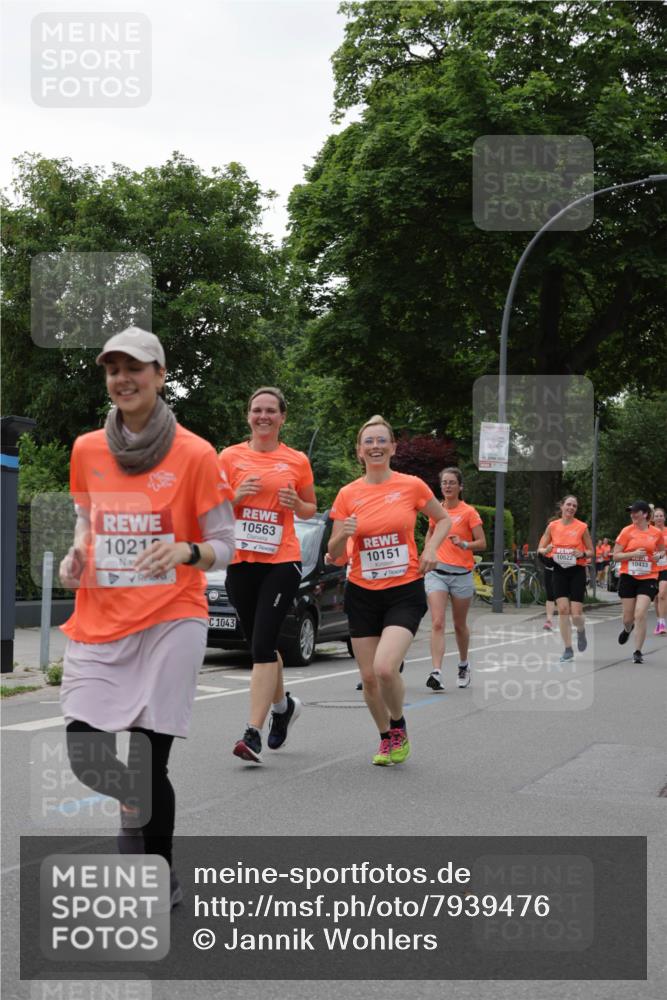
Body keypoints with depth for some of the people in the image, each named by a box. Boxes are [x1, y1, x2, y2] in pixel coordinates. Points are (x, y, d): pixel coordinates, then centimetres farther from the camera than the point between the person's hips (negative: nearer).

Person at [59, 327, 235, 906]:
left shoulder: (195, 454, -5)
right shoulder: (86, 450, 7)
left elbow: (224, 544, 0)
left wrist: (185, 552, -21)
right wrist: (77, 554, 2)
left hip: (171, 620, -3)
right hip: (99, 622, 4)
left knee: (149, 765, -4)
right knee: (84, 753, -7)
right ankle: (134, 804, 31)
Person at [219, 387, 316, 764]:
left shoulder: (297, 461, 4)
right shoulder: (230, 457, 5)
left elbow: (310, 509, 15)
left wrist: (296, 503, -7)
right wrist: (238, 495, -10)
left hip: (282, 562, -3)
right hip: (241, 562, 3)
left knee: (262, 644, -14)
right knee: (260, 644, 14)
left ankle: (253, 733, -14)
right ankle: (283, 703, 41)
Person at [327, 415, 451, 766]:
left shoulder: (412, 486, -3)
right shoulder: (348, 494, 1)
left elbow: (444, 519, 14)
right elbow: (334, 553, 4)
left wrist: (431, 549, -4)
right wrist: (342, 534, -18)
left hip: (405, 592, -3)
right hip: (363, 593, 3)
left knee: (384, 667, -21)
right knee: (368, 677, 3)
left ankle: (399, 727, 9)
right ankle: (387, 738, 29)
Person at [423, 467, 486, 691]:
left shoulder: (469, 512, -4)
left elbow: (482, 544, -6)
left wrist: (464, 544, -22)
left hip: (461, 574, -2)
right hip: (436, 572, 2)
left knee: (460, 625, 12)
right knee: (437, 623, -12)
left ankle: (464, 665, 35)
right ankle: (436, 672, -21)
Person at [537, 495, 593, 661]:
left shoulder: (582, 527, -2)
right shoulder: (552, 526, 3)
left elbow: (591, 552, 4)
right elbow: (540, 549, 8)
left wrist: (582, 554, -17)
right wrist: (547, 550, -15)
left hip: (577, 571, -2)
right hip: (559, 571, 2)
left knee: (576, 613, -7)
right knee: (563, 610, -7)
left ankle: (581, 632, 29)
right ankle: (568, 649, 2)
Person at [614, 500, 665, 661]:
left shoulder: (656, 533, 2)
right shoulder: (627, 531, -2)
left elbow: (662, 550, 20)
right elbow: (616, 556, -3)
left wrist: (659, 555, -3)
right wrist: (634, 554, -18)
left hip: (648, 578, -1)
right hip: (628, 577, 1)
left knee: (640, 615, -14)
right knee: (628, 617, 7)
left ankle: (637, 651, -2)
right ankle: (627, 629, 45)